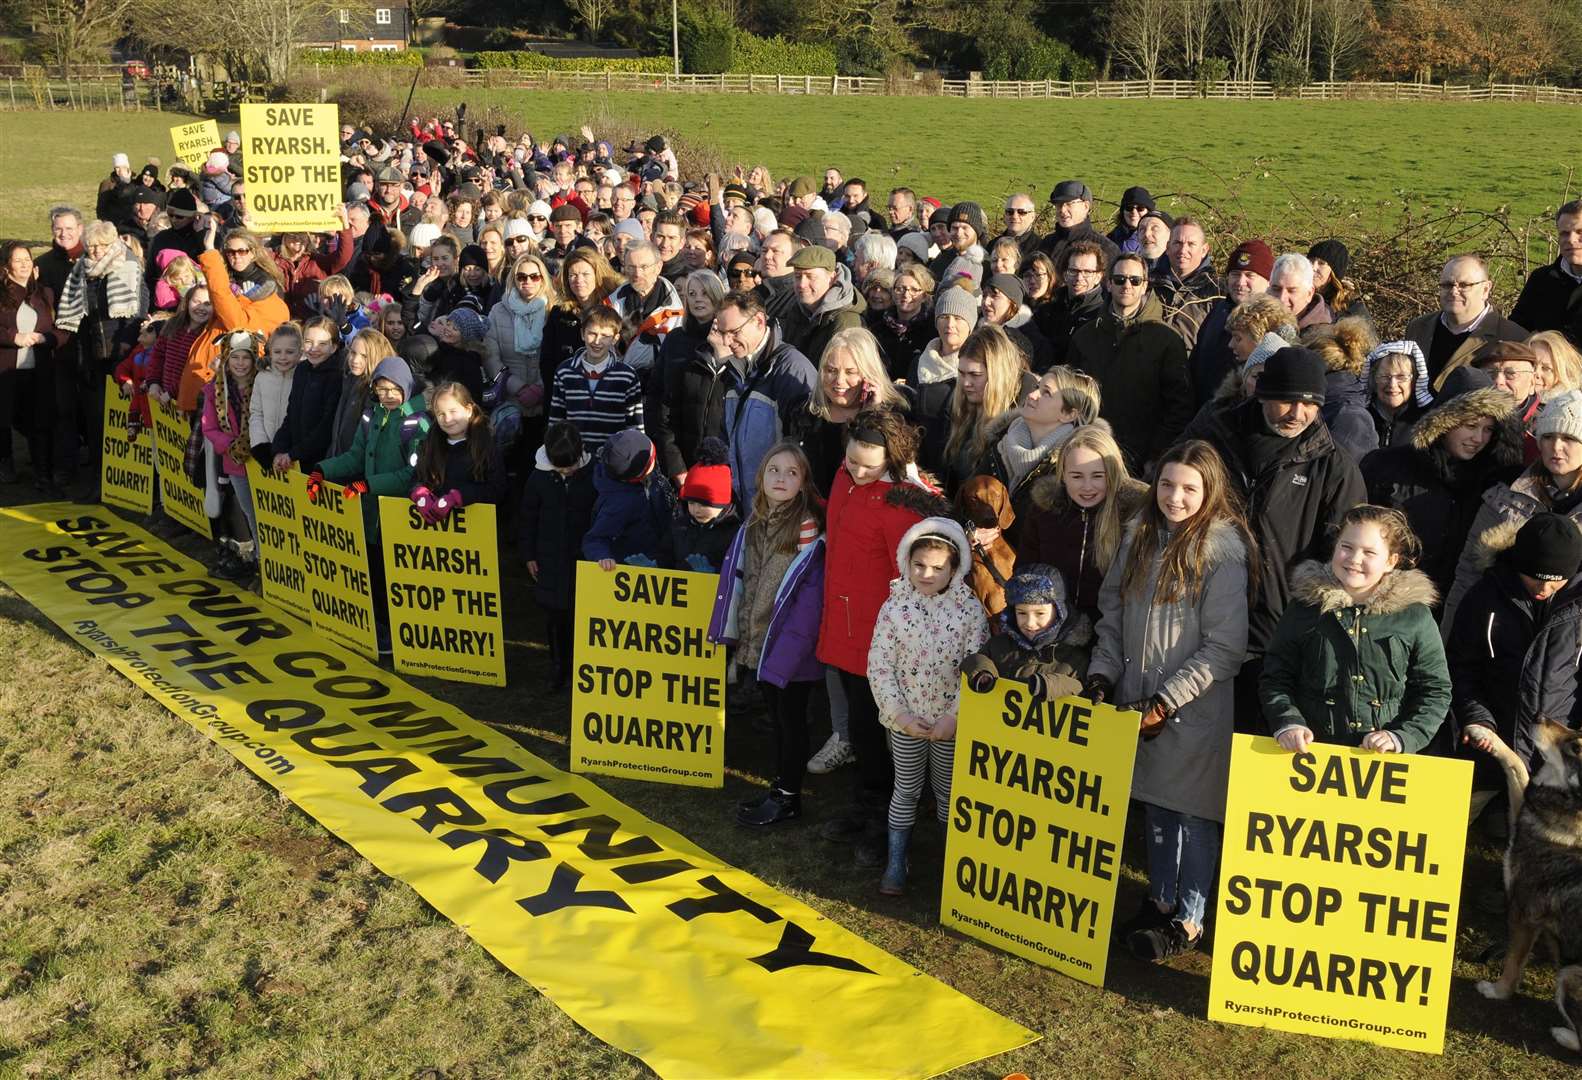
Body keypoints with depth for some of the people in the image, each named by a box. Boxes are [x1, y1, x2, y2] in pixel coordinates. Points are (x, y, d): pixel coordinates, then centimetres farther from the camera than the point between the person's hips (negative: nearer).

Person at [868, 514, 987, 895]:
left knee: (949, 792, 14)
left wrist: (955, 715, -15)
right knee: (906, 790, 11)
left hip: (952, 723, 0)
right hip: (905, 720, 0)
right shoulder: (894, 609, -8)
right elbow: (879, 668, -7)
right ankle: (896, 864, 21)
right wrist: (899, 713, -13)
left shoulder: (971, 610, -9)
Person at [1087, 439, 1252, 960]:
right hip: (1138, 701, 6)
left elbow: (1224, 646, -16)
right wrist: (1101, 675, 0)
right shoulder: (1140, 536, 5)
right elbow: (1112, 612, 12)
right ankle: (1160, 900, 32)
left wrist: (1165, 702, -17)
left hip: (1196, 709, -6)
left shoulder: (1223, 549, -14)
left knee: (1194, 811, 5)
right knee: (1155, 804, 17)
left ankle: (1189, 919, 19)